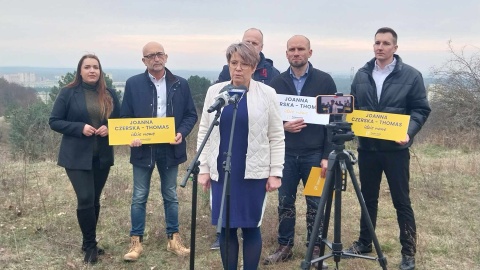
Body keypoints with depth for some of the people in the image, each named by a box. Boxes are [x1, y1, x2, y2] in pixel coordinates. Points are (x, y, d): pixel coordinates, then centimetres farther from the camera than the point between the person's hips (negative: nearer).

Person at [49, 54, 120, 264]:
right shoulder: (68, 93, -4)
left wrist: (109, 128, -10)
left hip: (102, 156, 4)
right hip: (77, 156, -4)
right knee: (85, 199, -11)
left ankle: (89, 243, 26)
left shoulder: (109, 94, 5)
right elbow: (54, 121, -5)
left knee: (94, 200, 11)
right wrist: (80, 128, -18)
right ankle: (90, 245, 6)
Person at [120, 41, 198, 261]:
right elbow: (125, 116, 2)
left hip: (170, 148, 1)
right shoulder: (133, 84, -1)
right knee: (139, 197, 6)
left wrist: (182, 132, -13)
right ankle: (136, 241, 17)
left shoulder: (181, 84, 2)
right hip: (143, 148, -1)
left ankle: (174, 239, 24)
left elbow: (191, 114, 5)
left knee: (170, 195, 13)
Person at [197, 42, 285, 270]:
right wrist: (203, 169, 2)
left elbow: (276, 137, 0)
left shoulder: (267, 94, -2)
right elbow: (204, 132, 6)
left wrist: (276, 172, -5)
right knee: (225, 227, 7)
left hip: (254, 173, -2)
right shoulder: (214, 91, 4)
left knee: (251, 226, 3)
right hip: (221, 172, 2)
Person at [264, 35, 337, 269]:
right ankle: (284, 247, 23)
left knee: (315, 204, 5)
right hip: (286, 154, 2)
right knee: (285, 203, 9)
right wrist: (283, 126, -14)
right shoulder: (277, 83, 6)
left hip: (314, 154, -2)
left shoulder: (325, 81, 0)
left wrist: (328, 155, -7)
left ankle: (315, 249, 19)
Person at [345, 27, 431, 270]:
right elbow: (353, 107, 13)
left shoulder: (411, 75, -2)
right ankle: (364, 242, 28)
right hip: (367, 147, 3)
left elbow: (421, 109, -2)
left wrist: (409, 132, -18)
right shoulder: (362, 75, 7)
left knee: (401, 201, 3)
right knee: (368, 198, 14)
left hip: (396, 148, -3)